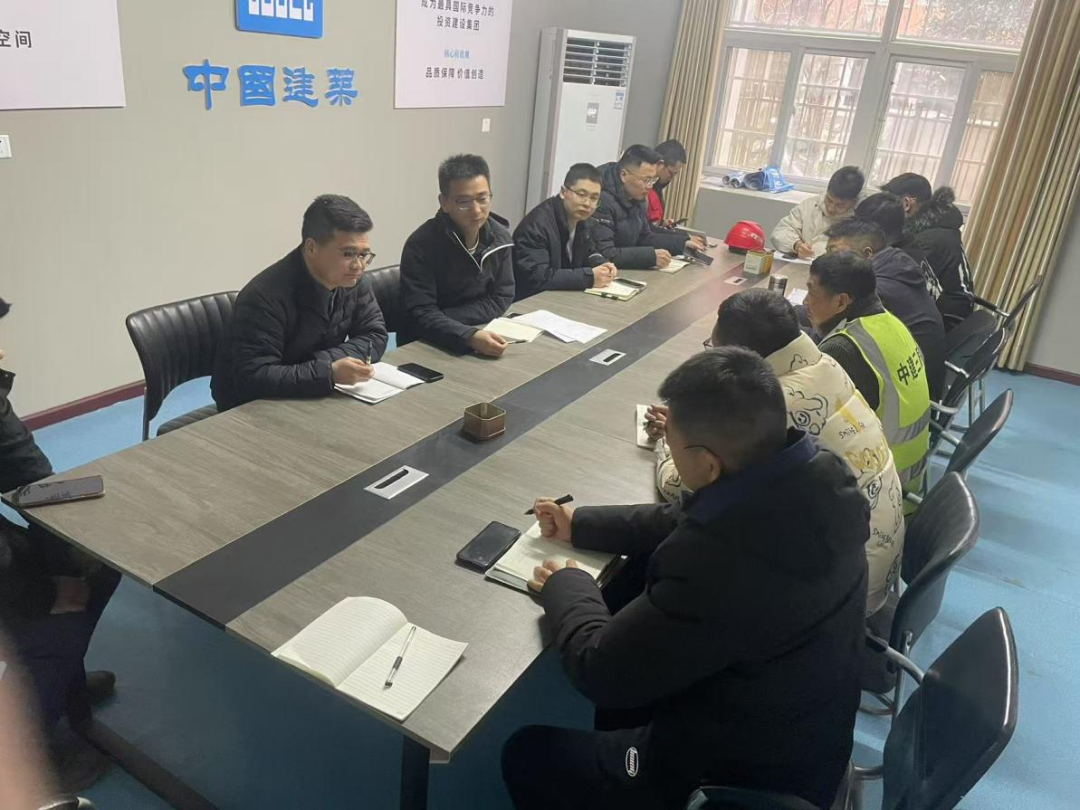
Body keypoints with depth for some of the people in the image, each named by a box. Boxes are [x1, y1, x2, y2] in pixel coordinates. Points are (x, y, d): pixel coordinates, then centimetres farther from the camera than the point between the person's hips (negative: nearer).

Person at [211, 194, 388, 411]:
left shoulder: (352, 279, -8)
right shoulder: (266, 296, -27)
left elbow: (375, 337, -5)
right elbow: (253, 378, -33)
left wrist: (325, 361, -20)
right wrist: (328, 373, -41)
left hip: (314, 398, 7)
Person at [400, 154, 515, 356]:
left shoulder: (500, 238, -2)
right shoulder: (421, 245, -16)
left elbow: (501, 299, -2)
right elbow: (421, 315, -20)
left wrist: (441, 319, -14)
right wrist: (469, 337, -37)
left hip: (482, 337, 4)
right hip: (425, 346, -4)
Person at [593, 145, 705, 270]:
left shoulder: (636, 197, 6)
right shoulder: (603, 201, -23)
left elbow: (645, 238, 18)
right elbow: (604, 255, -30)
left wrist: (683, 243, 6)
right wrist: (651, 256, -28)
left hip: (626, 269, 9)